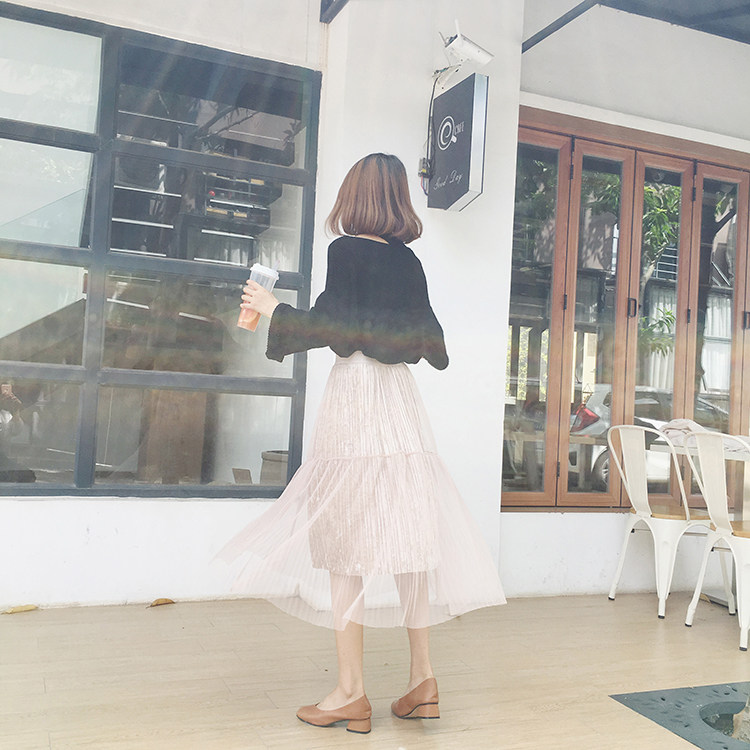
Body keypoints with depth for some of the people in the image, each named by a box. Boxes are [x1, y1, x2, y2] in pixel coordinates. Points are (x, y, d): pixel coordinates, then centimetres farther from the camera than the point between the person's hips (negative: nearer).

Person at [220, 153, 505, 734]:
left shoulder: (348, 250, -5)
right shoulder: (409, 259, 12)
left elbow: (334, 327, -14)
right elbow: (429, 342, 16)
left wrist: (272, 309, 0)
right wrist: (434, 349, 40)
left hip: (357, 393, -6)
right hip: (402, 399, 6)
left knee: (346, 541, -1)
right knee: (406, 536, 9)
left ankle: (351, 692, 3)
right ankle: (422, 677, 14)